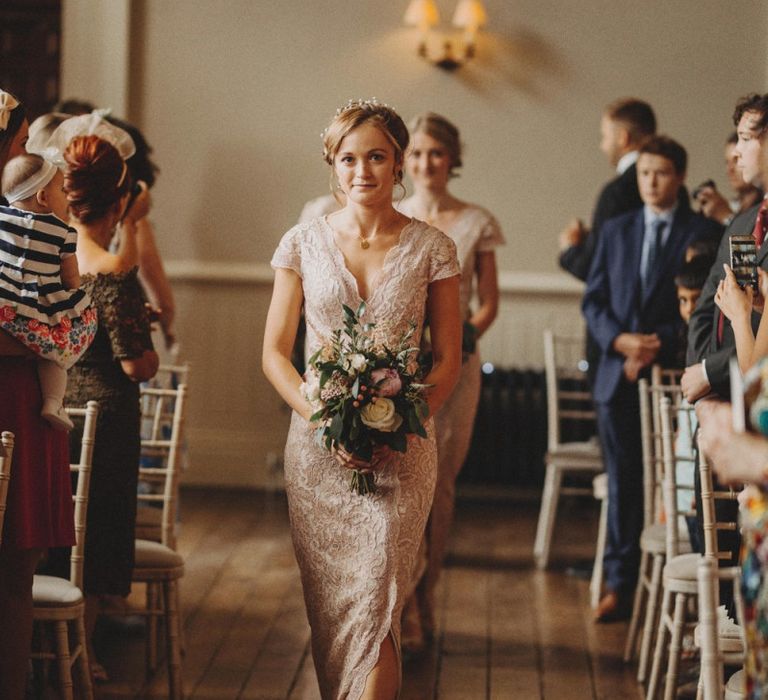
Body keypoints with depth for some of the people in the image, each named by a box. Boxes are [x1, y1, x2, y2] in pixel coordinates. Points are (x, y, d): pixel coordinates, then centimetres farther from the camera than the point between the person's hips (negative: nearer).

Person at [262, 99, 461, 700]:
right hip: (317, 446, 2)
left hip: (402, 448, -2)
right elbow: (275, 353, 4)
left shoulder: (432, 249, 1)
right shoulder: (304, 243, 3)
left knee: (376, 601, -10)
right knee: (327, 603, 7)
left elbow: (448, 359, 3)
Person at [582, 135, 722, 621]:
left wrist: (660, 346, -12)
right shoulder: (616, 231, 14)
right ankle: (621, 585, 13)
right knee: (623, 484, 7)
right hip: (619, 376, 4)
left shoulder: (704, 233, 1)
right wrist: (620, 340, -7)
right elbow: (594, 301, 11)